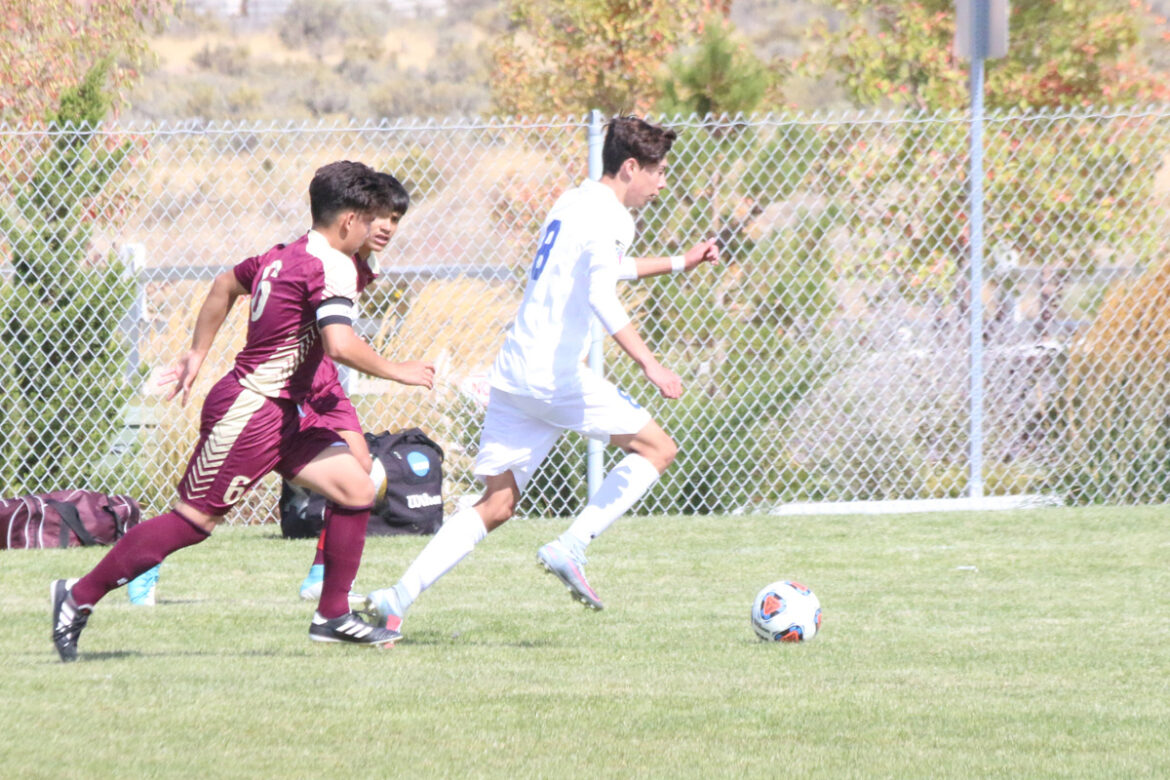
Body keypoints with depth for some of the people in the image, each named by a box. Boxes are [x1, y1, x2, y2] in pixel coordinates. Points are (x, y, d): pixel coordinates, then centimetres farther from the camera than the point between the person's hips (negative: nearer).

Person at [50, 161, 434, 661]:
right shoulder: (332, 266, -17)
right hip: (250, 412, -10)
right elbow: (340, 344, -30)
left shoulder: (284, 256, 12)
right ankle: (79, 597, 4)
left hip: (280, 414, 10)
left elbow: (225, 285, 26)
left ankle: (333, 616, 10)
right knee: (193, 521, -5)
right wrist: (395, 372, -15)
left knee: (356, 490, 4)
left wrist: (197, 354, 32)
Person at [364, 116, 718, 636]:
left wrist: (679, 263, 44)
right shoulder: (608, 217, -9)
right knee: (656, 449, 4)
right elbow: (601, 297, -24)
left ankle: (397, 598, -5)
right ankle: (571, 547, -7)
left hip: (512, 375, 9)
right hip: (557, 374, -9)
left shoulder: (571, 204, 21)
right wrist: (648, 364, -26)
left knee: (497, 504, 7)